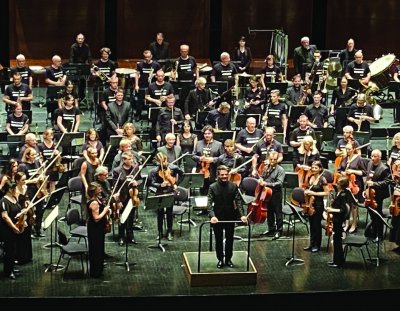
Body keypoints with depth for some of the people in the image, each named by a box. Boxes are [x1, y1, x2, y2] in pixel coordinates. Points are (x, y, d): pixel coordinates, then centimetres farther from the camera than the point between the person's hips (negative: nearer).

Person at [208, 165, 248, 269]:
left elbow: (238, 202, -7)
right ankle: (220, 260, 23)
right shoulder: (213, 187, -9)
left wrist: (241, 215, -19)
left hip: (230, 217, 1)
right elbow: (209, 203, -14)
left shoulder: (233, 186, -5)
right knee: (219, 240, 10)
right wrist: (212, 216, -29)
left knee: (229, 239, 12)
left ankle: (228, 259, 26)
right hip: (217, 218, -1)